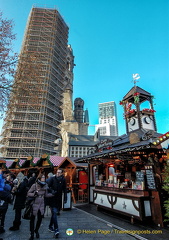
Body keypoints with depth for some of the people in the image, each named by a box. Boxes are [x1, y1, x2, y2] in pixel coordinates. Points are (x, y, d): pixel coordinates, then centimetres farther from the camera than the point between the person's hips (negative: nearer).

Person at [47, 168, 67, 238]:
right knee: (54, 213, -9)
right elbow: (48, 187, -5)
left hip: (59, 199, 3)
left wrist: (65, 198, 0)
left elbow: (64, 190, 5)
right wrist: (52, 191, -22)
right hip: (52, 199, -3)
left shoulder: (63, 180, 0)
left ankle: (50, 227, 34)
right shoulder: (52, 179, -8)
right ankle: (56, 229, 0)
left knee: (54, 213, 15)